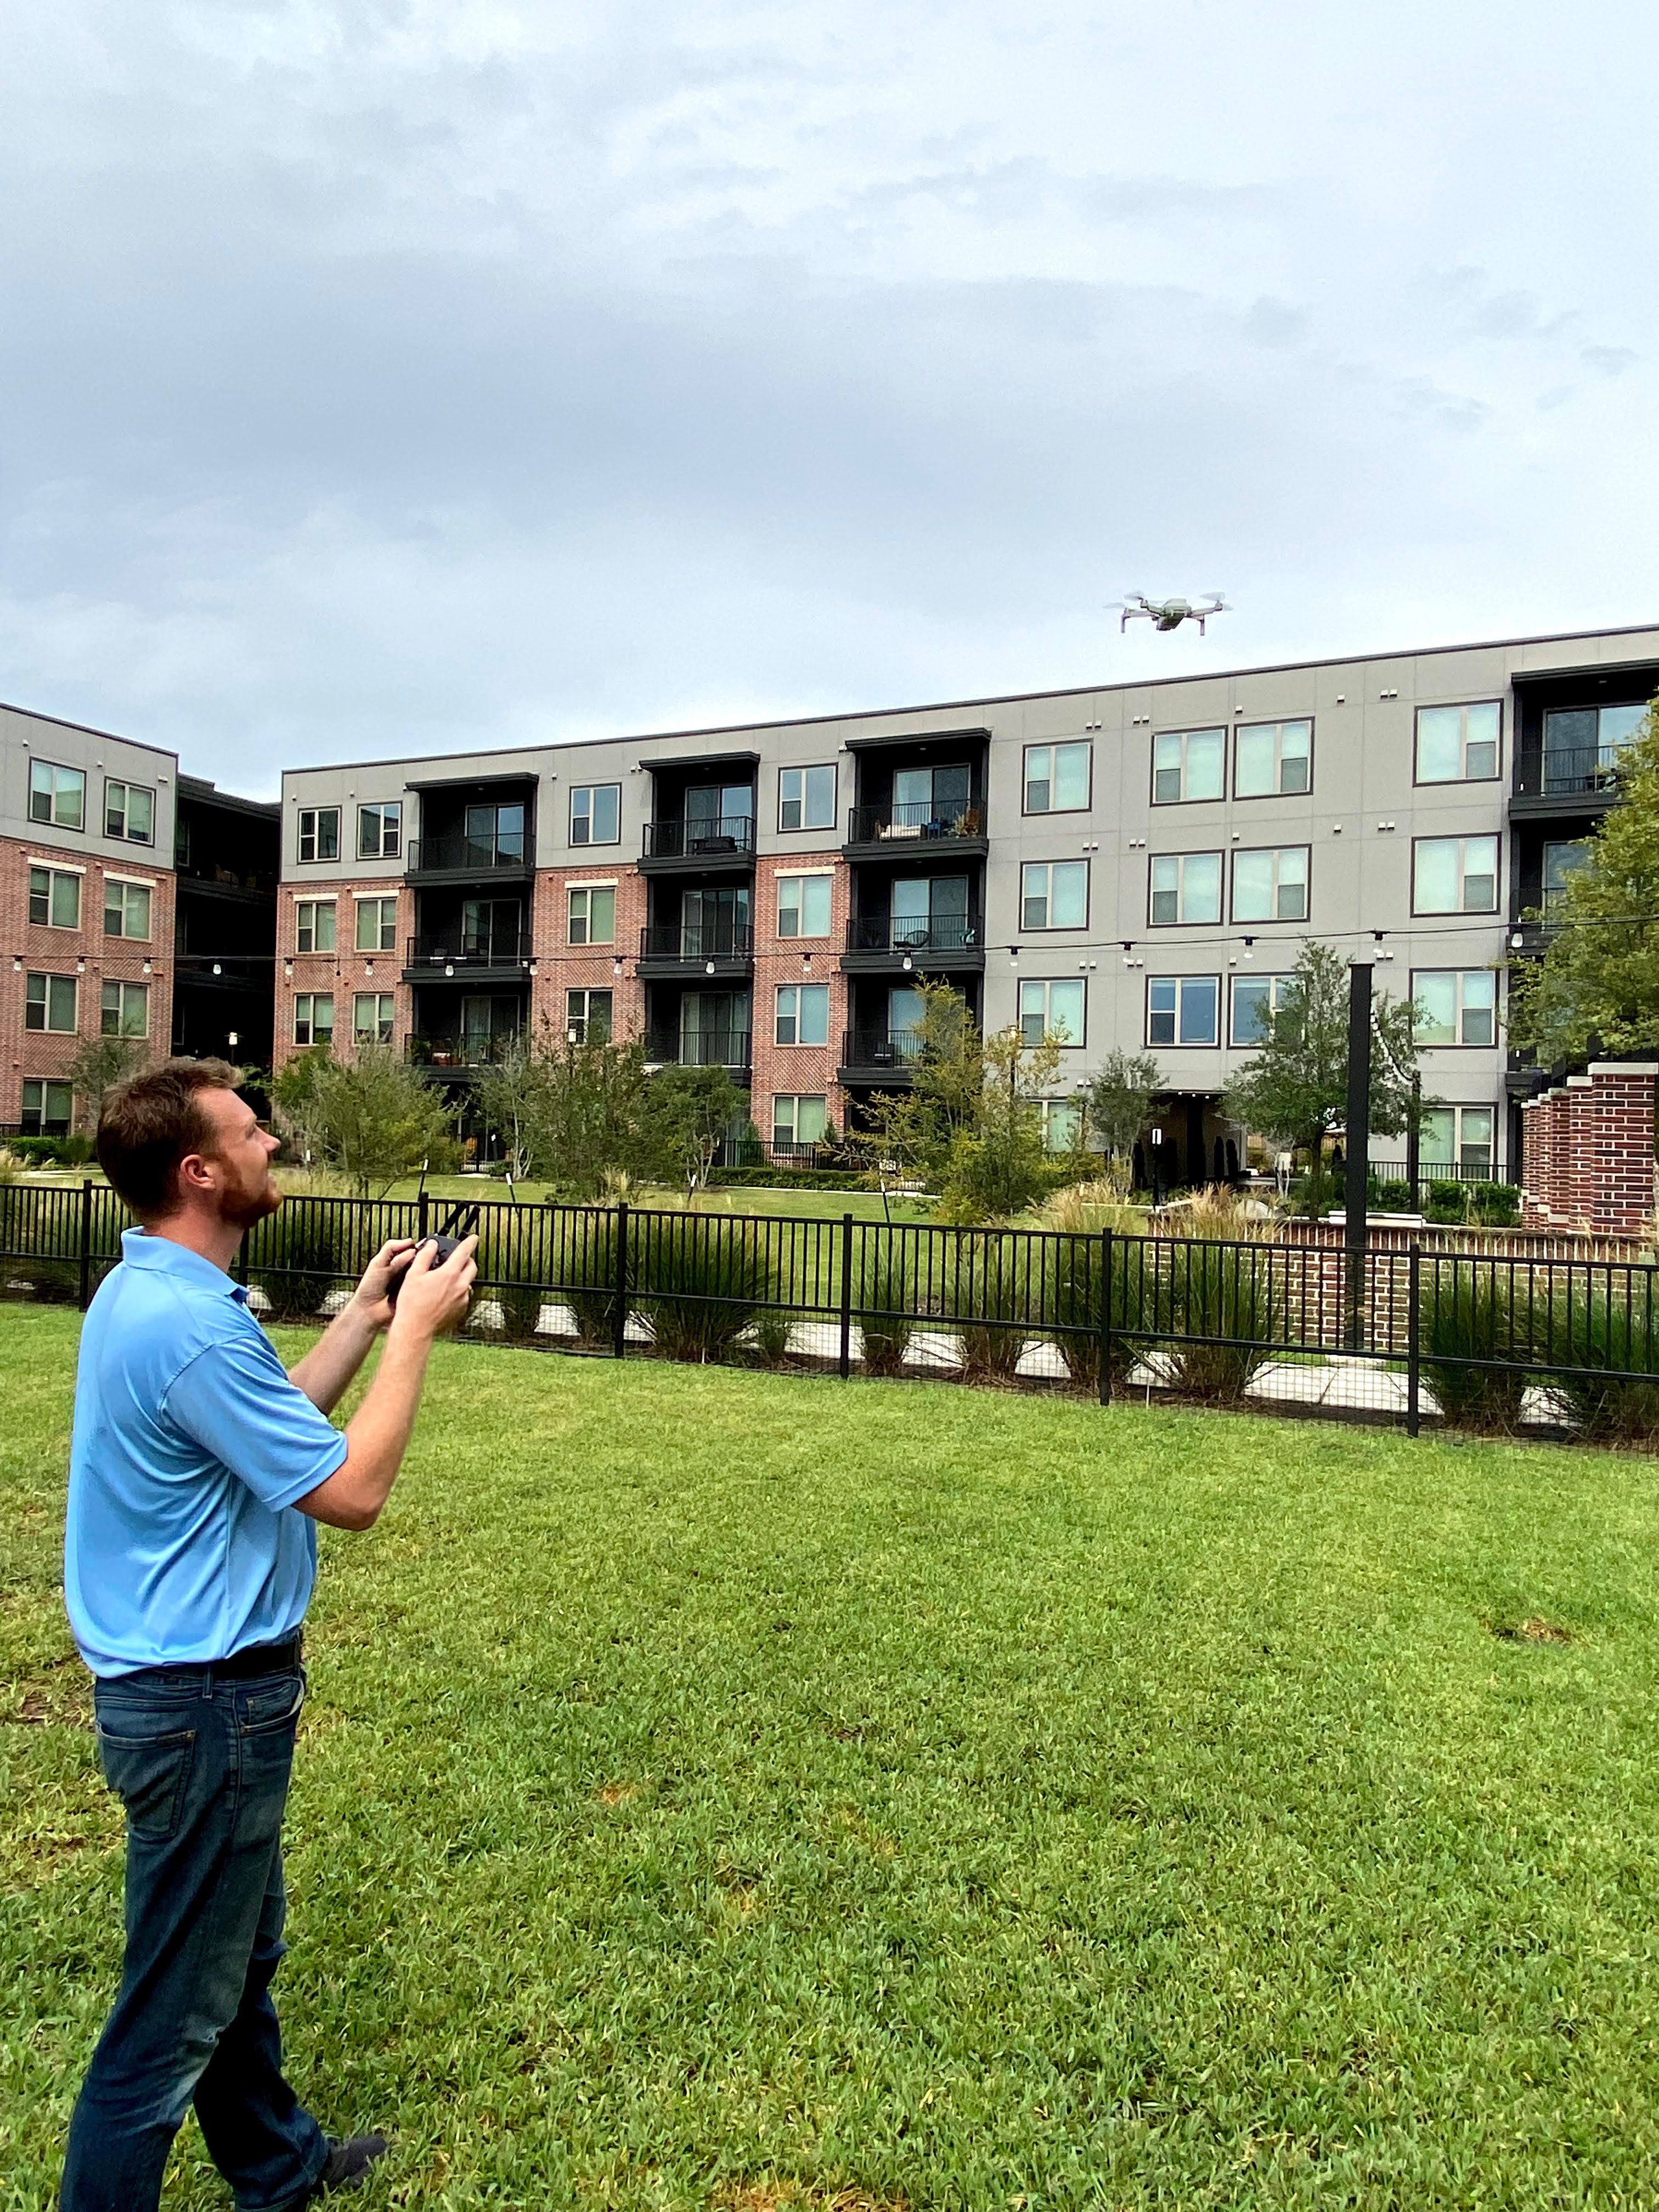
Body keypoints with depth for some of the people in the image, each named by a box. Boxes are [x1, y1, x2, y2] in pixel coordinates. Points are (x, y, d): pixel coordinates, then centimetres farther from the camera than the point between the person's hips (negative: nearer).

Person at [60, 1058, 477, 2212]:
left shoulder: (149, 1293, 5)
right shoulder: (189, 1324, -28)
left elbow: (272, 1424, 13)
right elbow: (353, 1489, -24)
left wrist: (365, 1317, 7)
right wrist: (414, 1332, -16)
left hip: (200, 1684, 11)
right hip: (206, 1704, -11)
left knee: (240, 1954, 27)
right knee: (176, 2007, 8)